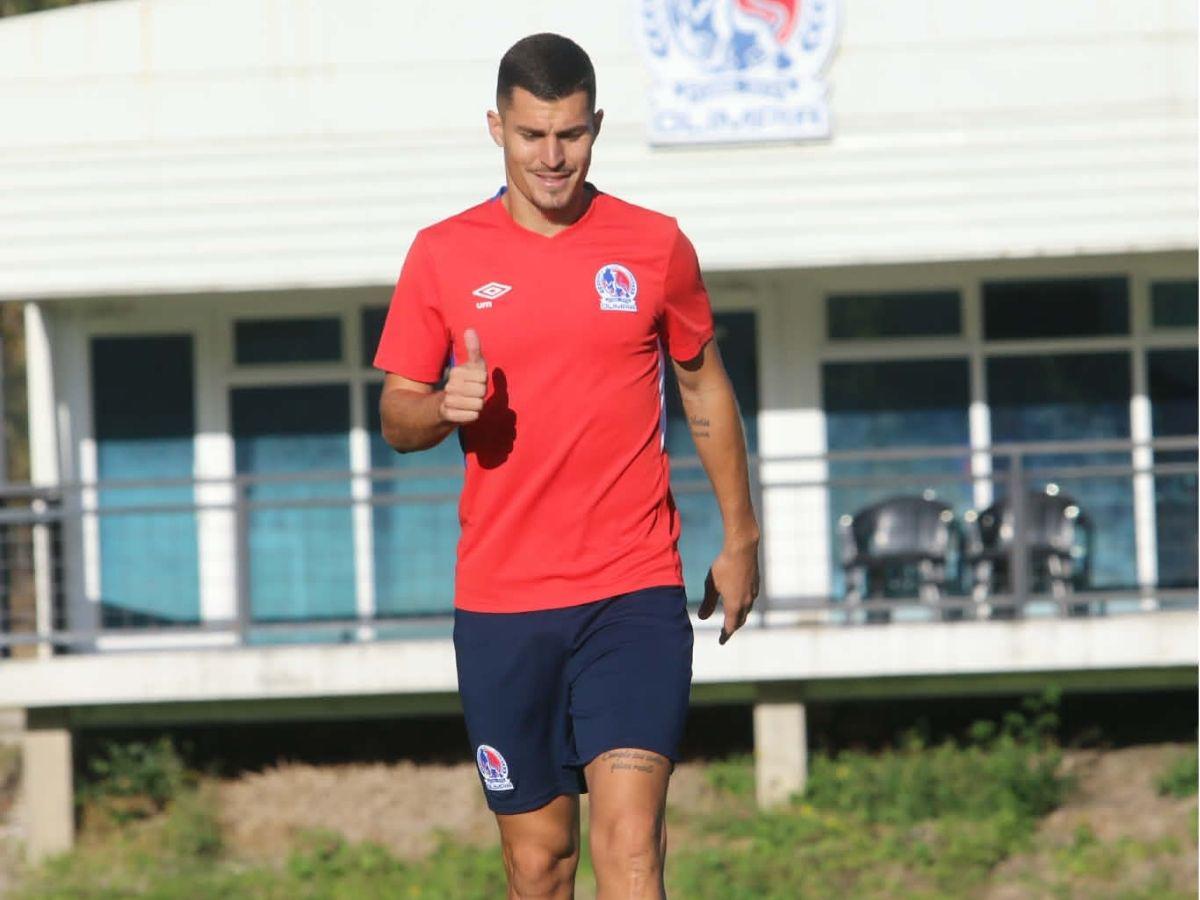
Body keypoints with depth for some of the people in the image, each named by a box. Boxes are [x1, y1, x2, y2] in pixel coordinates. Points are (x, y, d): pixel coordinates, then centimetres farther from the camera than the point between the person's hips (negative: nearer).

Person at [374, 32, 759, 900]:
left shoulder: (655, 246, 4)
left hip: (635, 595, -1)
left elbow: (705, 386, 17)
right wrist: (443, 406, -14)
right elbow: (397, 416, 9)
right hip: (499, 598, 1)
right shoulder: (442, 255, 4)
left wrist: (740, 538, 17)